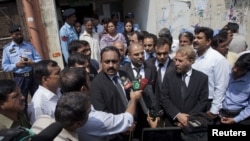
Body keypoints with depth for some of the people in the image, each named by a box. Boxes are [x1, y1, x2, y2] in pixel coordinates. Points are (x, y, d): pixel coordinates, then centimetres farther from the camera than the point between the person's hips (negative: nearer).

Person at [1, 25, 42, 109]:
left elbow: (39, 59, 5)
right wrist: (16, 65, -16)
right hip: (19, 78, -1)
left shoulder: (29, 45, 6)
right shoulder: (7, 48, 3)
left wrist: (33, 63, -15)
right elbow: (4, 67, 0)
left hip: (33, 76, 1)